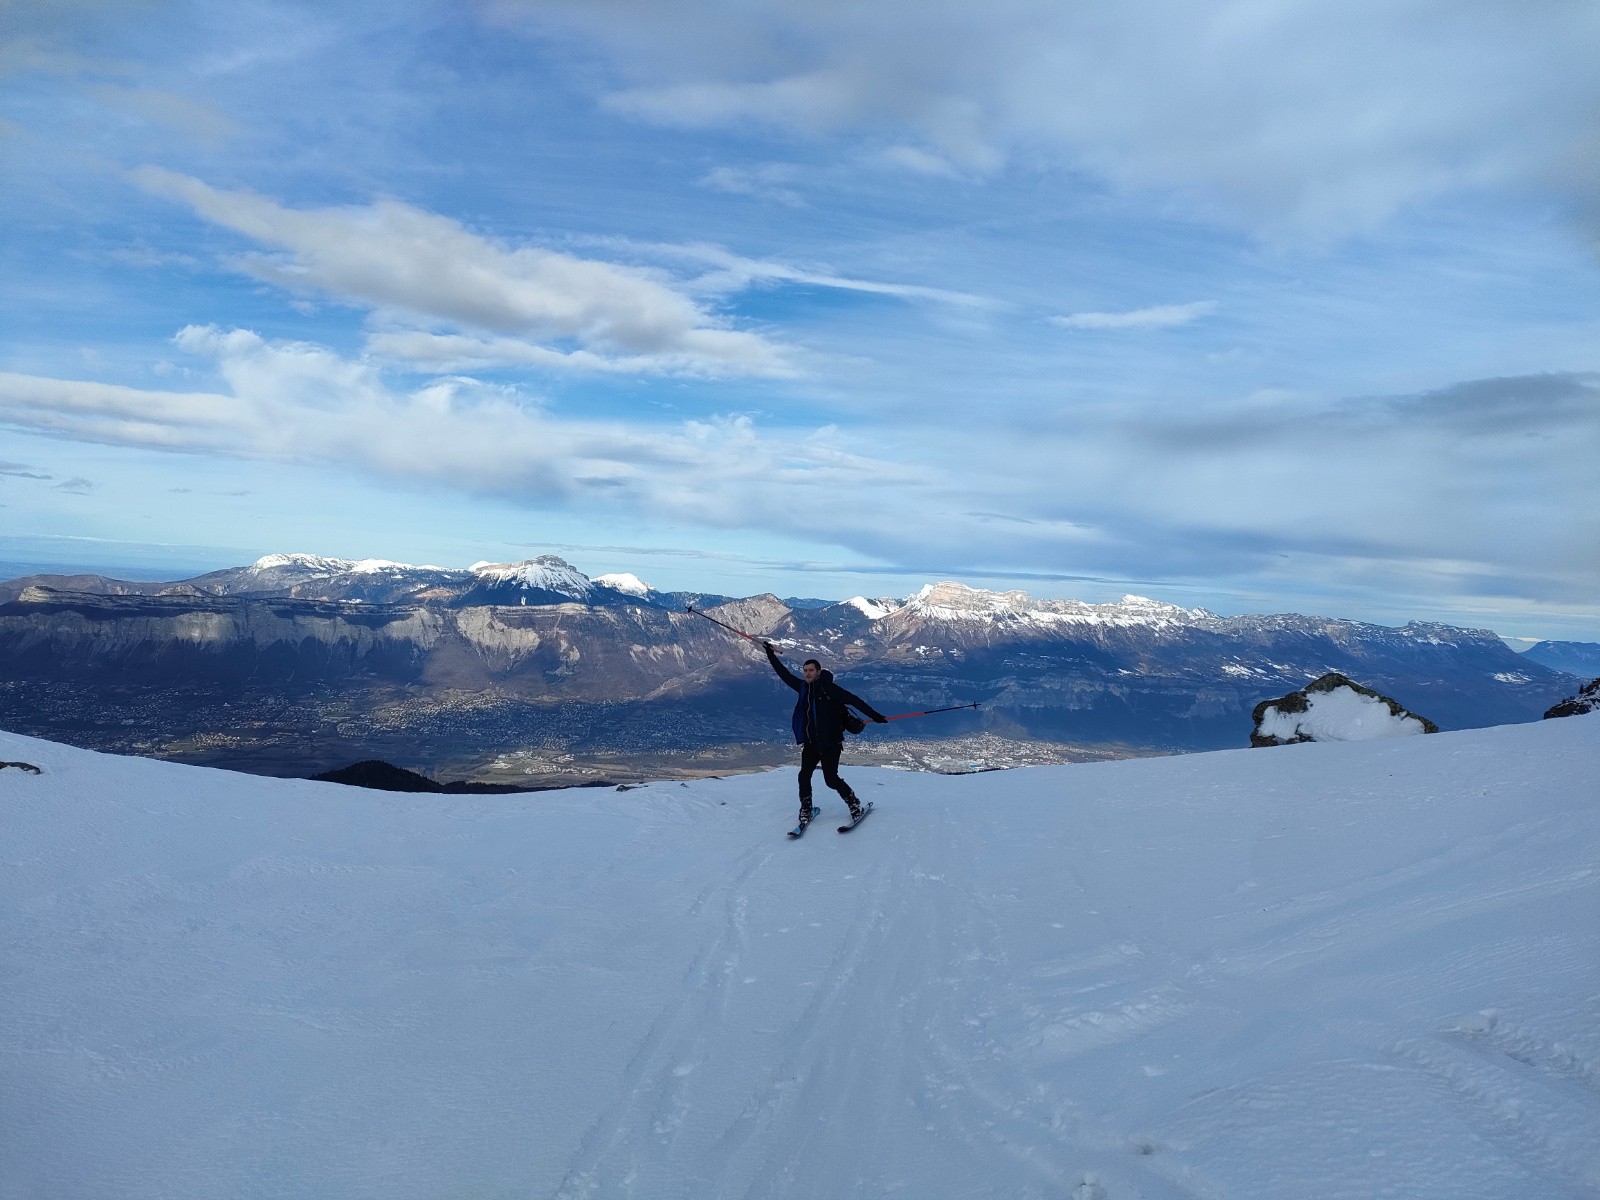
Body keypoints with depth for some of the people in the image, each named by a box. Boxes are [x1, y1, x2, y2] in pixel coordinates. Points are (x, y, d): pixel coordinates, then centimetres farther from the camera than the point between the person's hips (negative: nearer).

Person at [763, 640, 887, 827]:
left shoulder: (829, 688, -11)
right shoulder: (803, 687, 7)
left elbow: (854, 700, -14)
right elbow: (785, 674, 18)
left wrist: (875, 716, -19)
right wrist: (770, 654, 21)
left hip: (830, 742, -5)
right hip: (810, 742, 5)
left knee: (831, 779, -7)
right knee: (804, 776, -6)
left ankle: (854, 804, 14)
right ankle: (806, 811, 10)